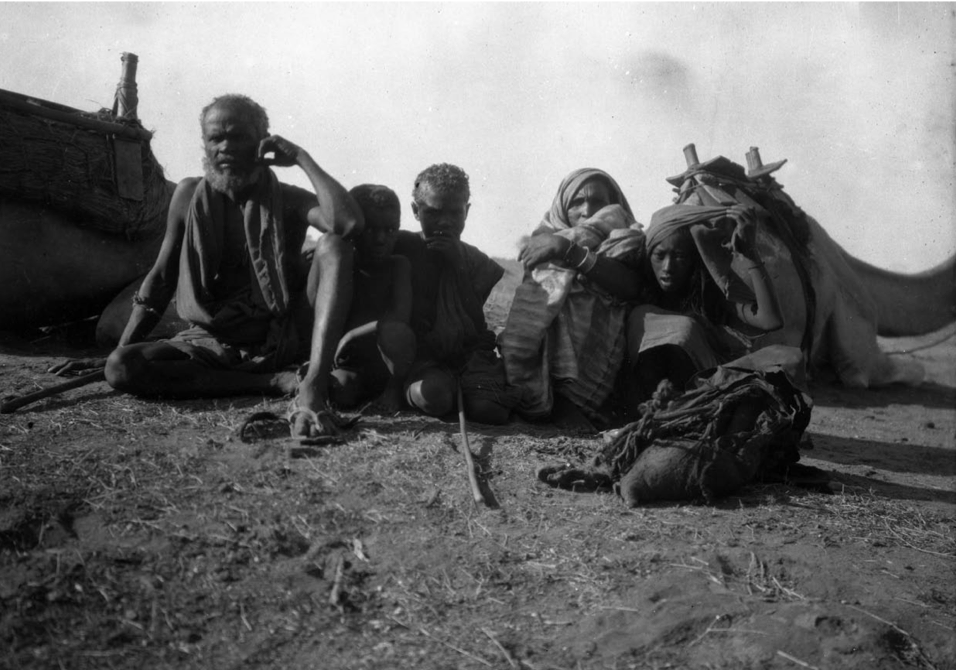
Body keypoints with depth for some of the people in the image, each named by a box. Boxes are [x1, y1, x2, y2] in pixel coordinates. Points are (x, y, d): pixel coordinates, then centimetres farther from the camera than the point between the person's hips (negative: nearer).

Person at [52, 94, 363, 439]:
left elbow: (349, 223, -24)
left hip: (284, 339, -2)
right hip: (213, 343, 2)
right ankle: (277, 382, -22)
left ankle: (312, 389, -38)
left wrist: (302, 158, -15)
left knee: (333, 245, -23)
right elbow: (161, 278, 9)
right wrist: (121, 349, 3)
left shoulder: (287, 200, -2)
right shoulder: (190, 195, 4)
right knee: (120, 367, -24)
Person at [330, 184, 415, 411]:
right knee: (338, 392, -36)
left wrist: (351, 335, -20)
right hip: (352, 365, -1)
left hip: (390, 364, 1)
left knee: (394, 331, -34)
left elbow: (400, 316, -20)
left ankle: (396, 387, -9)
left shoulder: (398, 265, -3)